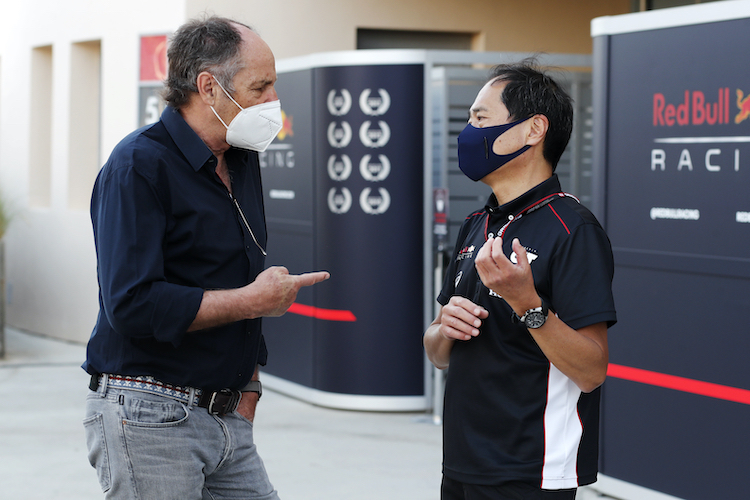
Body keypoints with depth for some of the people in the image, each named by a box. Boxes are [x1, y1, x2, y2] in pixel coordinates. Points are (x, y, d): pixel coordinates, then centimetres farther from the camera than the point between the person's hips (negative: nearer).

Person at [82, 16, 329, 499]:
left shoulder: (243, 161, 12)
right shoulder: (139, 165, -14)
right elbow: (132, 305, -24)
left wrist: (248, 385, 13)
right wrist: (253, 300, -16)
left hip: (229, 418, 8)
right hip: (148, 418, -7)